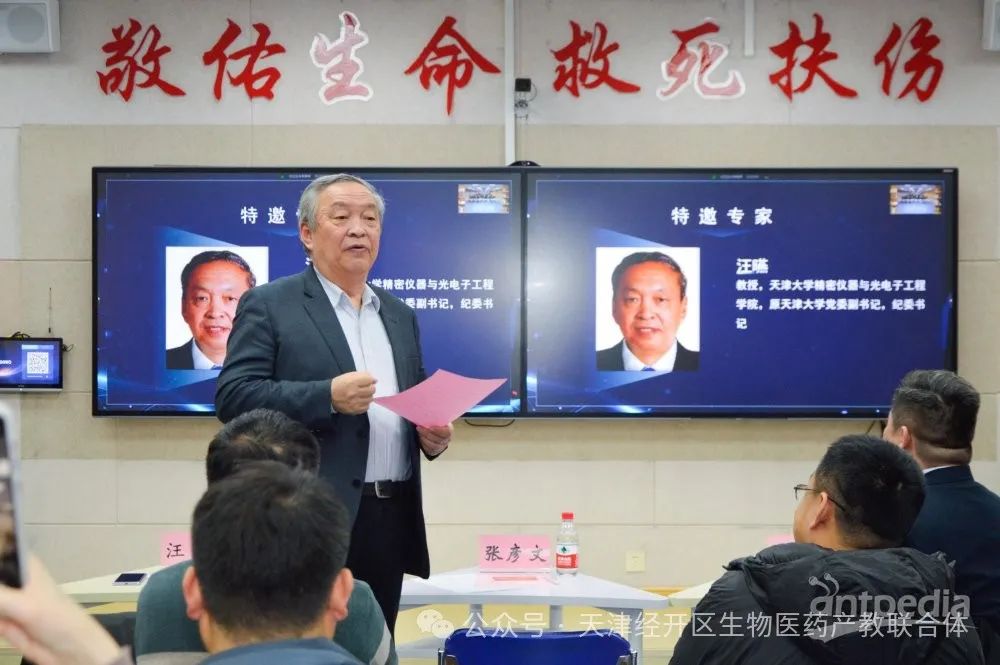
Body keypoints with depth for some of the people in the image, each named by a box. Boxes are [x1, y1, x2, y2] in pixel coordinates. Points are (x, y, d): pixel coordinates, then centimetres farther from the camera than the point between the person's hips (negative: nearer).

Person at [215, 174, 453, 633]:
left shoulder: (399, 315, 17)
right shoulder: (268, 305, -2)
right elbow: (232, 397, -11)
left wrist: (432, 433, 0)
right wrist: (327, 396, -22)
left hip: (390, 520, 6)